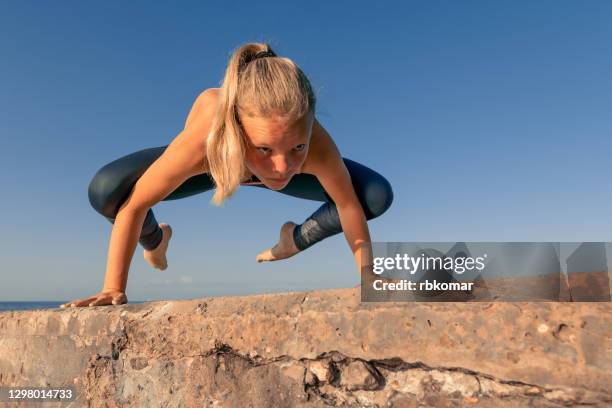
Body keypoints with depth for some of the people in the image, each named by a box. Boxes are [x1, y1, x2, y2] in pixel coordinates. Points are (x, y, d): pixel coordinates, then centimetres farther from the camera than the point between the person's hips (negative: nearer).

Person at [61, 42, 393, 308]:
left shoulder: (316, 145, -44)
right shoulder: (202, 141, -45)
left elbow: (348, 203, -24)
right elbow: (134, 203, -31)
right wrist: (114, 288, -26)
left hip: (262, 169, 1)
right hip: (215, 161, 0)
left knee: (378, 197, -15)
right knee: (104, 192, -22)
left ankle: (297, 238, 17)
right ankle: (155, 239, 18)